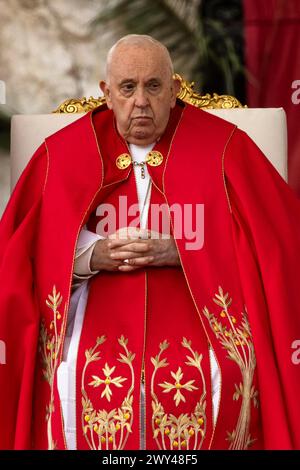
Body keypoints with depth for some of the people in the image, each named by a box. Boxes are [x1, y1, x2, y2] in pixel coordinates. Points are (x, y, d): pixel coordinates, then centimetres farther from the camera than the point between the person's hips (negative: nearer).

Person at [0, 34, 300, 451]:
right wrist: (95, 255, -14)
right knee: (83, 382, -26)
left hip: (197, 297, -1)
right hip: (97, 300, 1)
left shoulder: (223, 147, 3)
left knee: (206, 381, -28)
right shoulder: (63, 154, 7)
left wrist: (182, 250, -15)